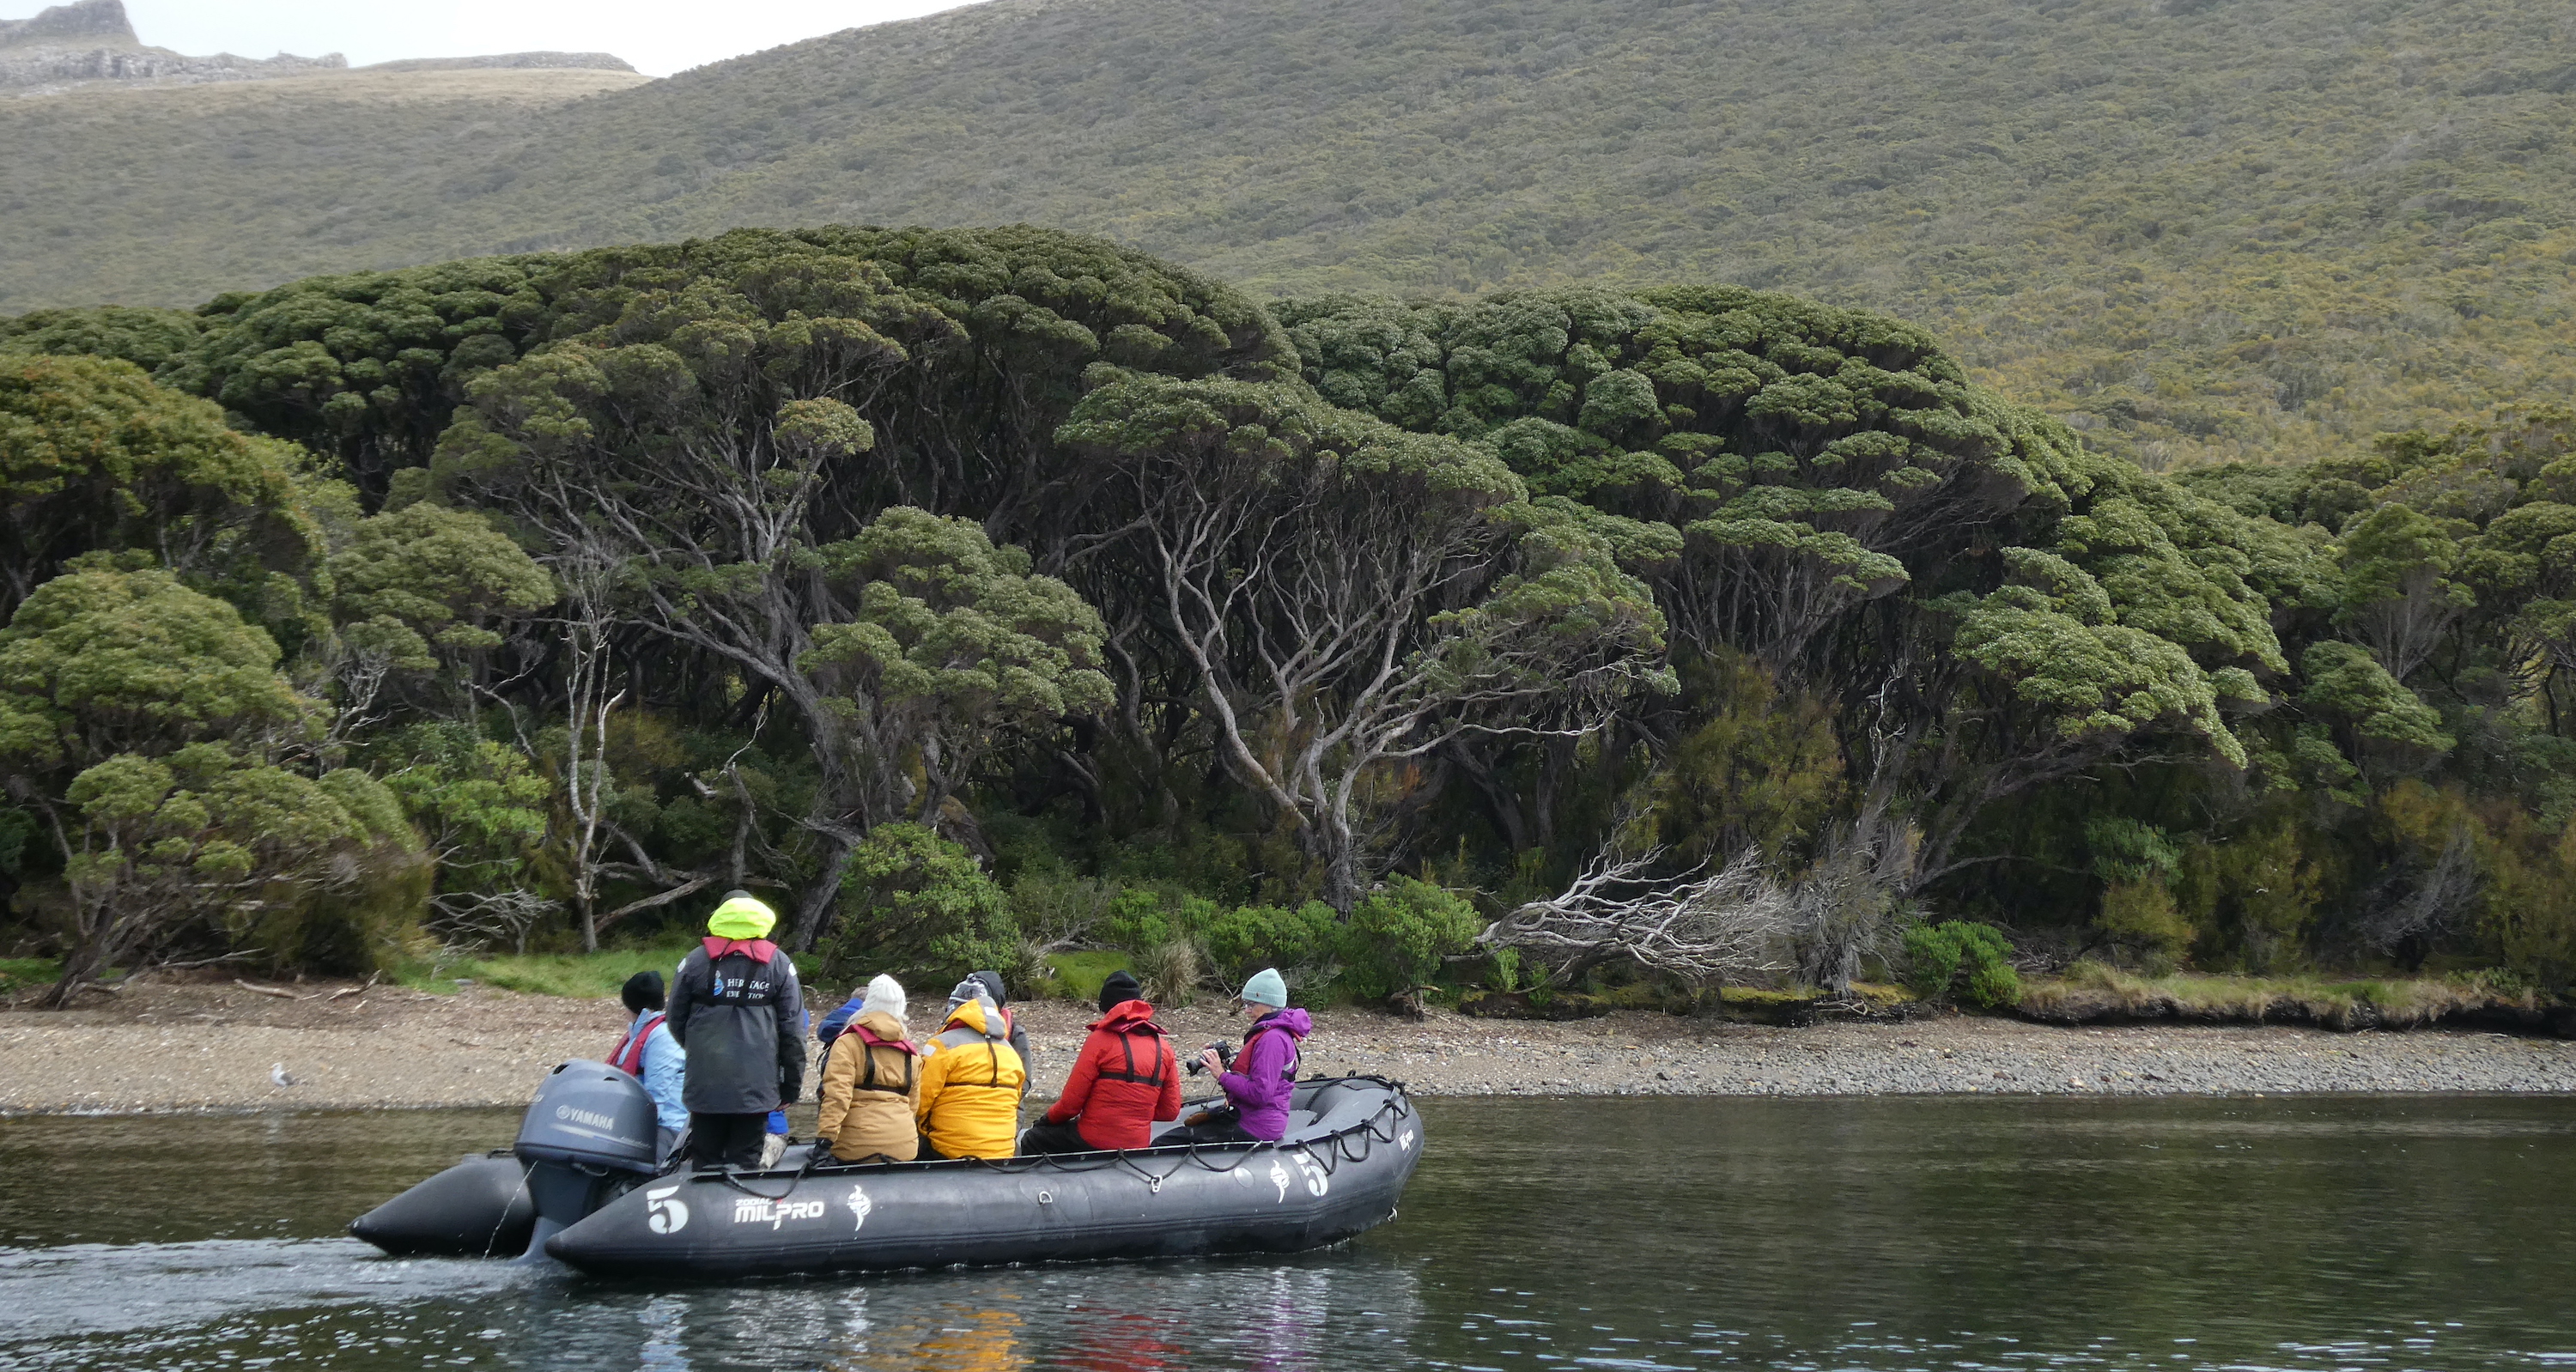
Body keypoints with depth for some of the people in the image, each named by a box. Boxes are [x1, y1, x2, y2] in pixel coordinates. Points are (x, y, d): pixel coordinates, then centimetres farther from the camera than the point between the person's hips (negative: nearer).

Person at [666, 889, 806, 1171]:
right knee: (746, 1162, 2)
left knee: (706, 1161, 7)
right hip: (756, 1085, 0)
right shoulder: (779, 963, 1)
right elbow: (793, 1029, 0)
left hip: (705, 1083, 0)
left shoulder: (696, 960, 1)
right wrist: (793, 1083, 8)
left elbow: (676, 1020, 7)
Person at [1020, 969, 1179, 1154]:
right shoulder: (1163, 1047, 5)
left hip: (1093, 1142, -6)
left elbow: (1070, 1103, -10)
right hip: (1138, 1146, 6)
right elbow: (1170, 1111, 7)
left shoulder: (1100, 1040, -10)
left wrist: (1049, 1118, 10)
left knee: (1030, 1141, 16)